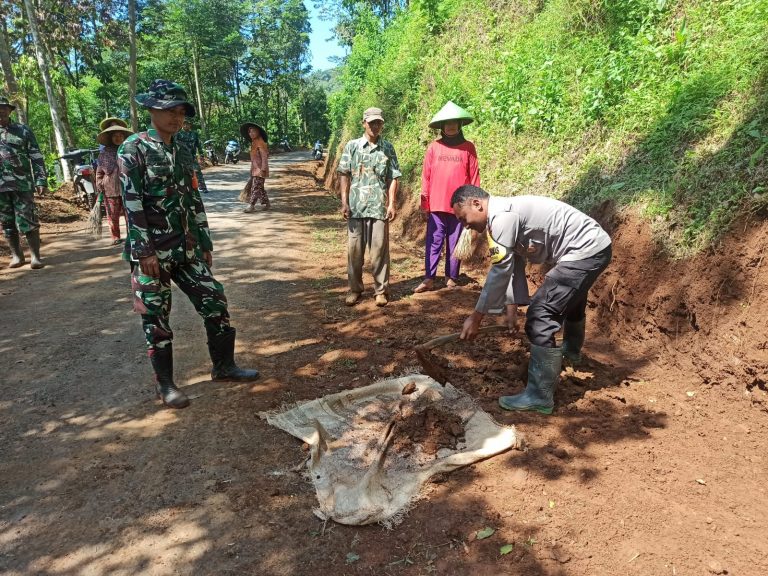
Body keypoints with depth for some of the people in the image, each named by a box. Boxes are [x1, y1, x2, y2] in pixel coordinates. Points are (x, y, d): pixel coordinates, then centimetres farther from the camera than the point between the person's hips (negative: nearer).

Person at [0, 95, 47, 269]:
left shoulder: (23, 130, 6)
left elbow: (36, 157, 2)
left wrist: (41, 180, -7)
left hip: (22, 184, -3)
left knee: (28, 222, -7)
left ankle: (35, 256, -3)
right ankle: (17, 256, 14)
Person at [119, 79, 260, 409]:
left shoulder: (183, 154, 13)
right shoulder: (133, 149, -8)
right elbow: (132, 203, -14)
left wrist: (205, 244, 13)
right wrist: (145, 251, -18)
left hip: (187, 249, 6)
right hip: (151, 251, -6)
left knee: (214, 301, 6)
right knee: (156, 318, 3)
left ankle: (224, 366, 22)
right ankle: (164, 384, 17)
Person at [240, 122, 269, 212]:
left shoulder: (260, 142, -13)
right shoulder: (254, 142, 14)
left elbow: (264, 156, -19)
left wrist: (263, 169, -24)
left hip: (259, 170, -10)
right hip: (255, 169, 10)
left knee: (256, 187, -9)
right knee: (260, 188, 14)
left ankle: (251, 205, -10)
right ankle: (266, 203, 23)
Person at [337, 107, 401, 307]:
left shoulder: (387, 148, 6)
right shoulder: (352, 146, 5)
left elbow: (393, 178, 4)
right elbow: (344, 175, 3)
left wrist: (391, 204, -4)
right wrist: (344, 202, -4)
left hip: (379, 206, 0)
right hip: (356, 206, 1)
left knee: (380, 249, 2)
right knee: (354, 249, 6)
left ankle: (381, 290, 13)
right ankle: (355, 289, 18)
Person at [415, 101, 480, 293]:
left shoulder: (468, 148, 4)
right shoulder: (434, 147, 6)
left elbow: (474, 177, 5)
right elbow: (426, 176, 6)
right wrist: (424, 203, 2)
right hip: (436, 205, 1)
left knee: (455, 244, 6)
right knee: (433, 243, 0)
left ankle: (451, 278, 16)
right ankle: (429, 279, 3)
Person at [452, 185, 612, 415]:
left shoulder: (501, 216, -22)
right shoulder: (507, 214, 10)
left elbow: (500, 272, -23)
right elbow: (514, 266, 11)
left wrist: (476, 317, -17)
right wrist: (512, 306, 6)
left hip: (587, 250, -11)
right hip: (593, 245, 11)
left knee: (541, 315, -15)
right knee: (570, 298, 34)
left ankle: (540, 396, -7)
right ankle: (572, 350, 63)